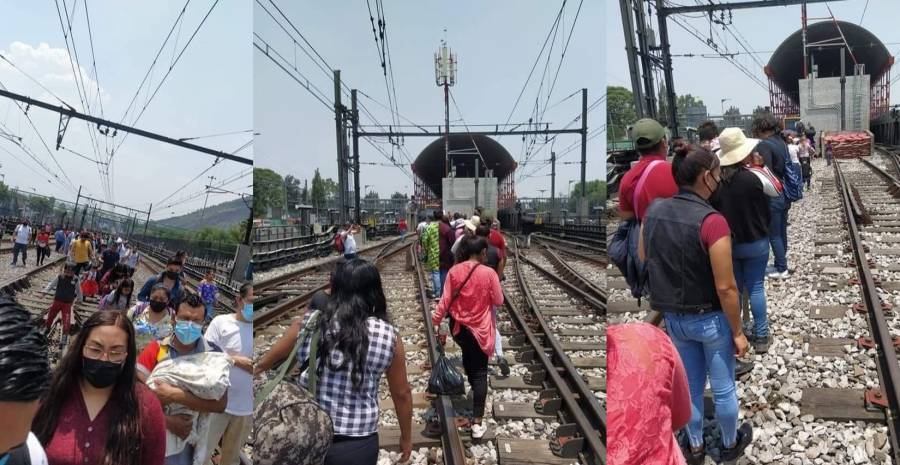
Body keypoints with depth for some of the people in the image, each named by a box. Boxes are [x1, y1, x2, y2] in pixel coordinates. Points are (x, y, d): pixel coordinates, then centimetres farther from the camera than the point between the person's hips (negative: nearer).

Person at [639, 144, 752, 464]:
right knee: (723, 388, 19)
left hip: (673, 317, 5)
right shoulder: (712, 221, -27)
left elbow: (643, 257, 10)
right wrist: (738, 332, -11)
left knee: (690, 385, 23)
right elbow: (725, 287, -22)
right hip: (710, 318, -5)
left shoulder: (654, 211, -9)